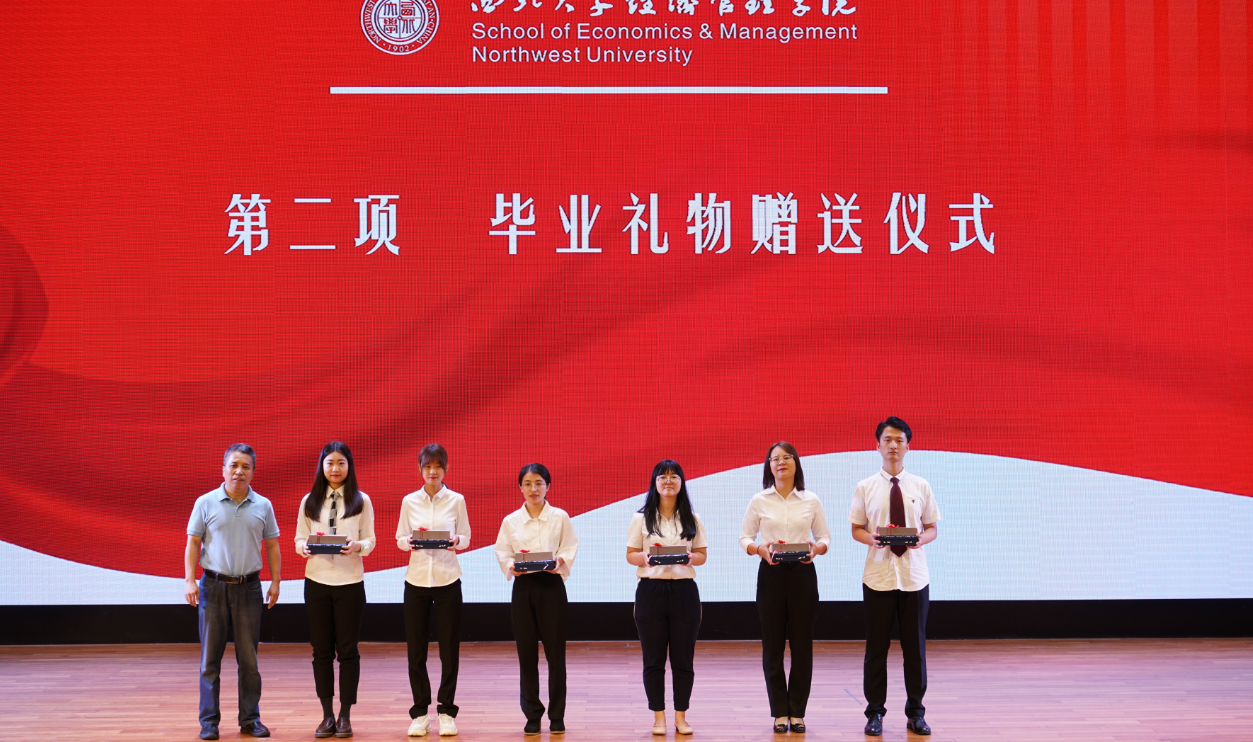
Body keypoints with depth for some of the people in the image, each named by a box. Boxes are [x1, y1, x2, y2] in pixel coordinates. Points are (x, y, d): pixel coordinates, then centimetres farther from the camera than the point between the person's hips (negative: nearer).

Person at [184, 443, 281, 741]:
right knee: (210, 658, 2)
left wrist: (276, 582, 3)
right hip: (214, 586, -1)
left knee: (249, 659, 5)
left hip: (248, 587, 1)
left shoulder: (263, 506, 6)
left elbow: (272, 546, 10)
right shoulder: (206, 503, 1)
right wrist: (190, 581, -7)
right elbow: (193, 543, 2)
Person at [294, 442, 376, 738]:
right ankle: (327, 715, 14)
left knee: (347, 650, 2)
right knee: (322, 650, 5)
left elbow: (370, 541, 3)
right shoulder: (309, 502, 9)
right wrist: (304, 547, -14)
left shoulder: (361, 501, 4)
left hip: (350, 582, -2)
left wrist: (357, 546, -18)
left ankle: (345, 716, 10)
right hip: (317, 580, 2)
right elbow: (299, 539, 9)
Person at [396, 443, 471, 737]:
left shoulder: (456, 500, 3)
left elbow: (466, 538, 5)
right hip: (416, 579, 1)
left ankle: (446, 712, 11)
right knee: (416, 649, 2)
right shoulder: (409, 501, 6)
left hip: (447, 580, -1)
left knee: (449, 649, 1)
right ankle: (420, 713, 12)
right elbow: (400, 539, 8)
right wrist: (411, 542, -14)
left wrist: (455, 542, -17)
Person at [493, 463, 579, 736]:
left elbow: (570, 547, 2)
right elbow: (502, 552, 6)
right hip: (523, 587, 1)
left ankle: (557, 716, 12)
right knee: (527, 654, 4)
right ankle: (532, 715, 15)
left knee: (555, 652, 1)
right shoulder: (511, 521, 5)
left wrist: (561, 561, -17)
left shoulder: (560, 517, 1)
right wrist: (512, 566, -14)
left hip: (551, 585, -1)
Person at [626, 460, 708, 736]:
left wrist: (691, 558, -13)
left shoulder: (692, 519, 8)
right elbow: (630, 555, 5)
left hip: (684, 590, 1)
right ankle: (658, 716, 12)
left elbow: (703, 555, 9)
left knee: (683, 658, 4)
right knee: (653, 659, 3)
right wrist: (645, 557, -17)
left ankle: (681, 716, 14)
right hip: (651, 589, -1)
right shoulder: (641, 518, 5)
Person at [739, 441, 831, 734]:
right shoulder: (759, 501, 4)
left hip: (803, 573, 0)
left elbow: (825, 538, 8)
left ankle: (797, 712, 11)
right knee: (773, 644, 2)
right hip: (771, 573, 0)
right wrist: (760, 549, -15)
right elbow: (745, 537, 6)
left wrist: (816, 548, -14)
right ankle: (780, 712, 11)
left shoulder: (811, 501, 5)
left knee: (802, 643, 2)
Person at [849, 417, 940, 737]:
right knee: (876, 646, 4)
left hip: (914, 576, 1)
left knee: (915, 645, 6)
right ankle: (875, 713, 14)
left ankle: (915, 712, 17)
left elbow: (932, 528, 9)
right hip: (878, 575, -1)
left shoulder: (921, 487, 5)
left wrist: (922, 538, -13)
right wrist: (871, 539, -16)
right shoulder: (865, 488, 2)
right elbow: (856, 529, 5)